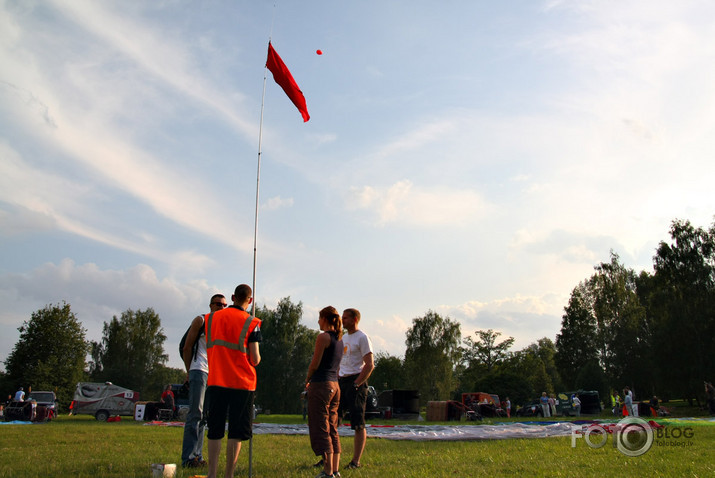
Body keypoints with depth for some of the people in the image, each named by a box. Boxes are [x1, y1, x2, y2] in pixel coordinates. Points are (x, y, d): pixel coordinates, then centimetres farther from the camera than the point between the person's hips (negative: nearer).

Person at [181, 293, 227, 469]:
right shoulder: (200, 321, 2)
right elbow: (187, 347, 1)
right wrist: (189, 372, -2)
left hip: (216, 374, 6)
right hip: (199, 370, -6)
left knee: (204, 416, 8)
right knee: (195, 414, -11)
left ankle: (198, 457, 12)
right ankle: (188, 458, -10)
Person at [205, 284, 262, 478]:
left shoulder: (211, 318, 8)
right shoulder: (251, 323, -5)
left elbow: (209, 349, 14)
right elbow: (255, 359, -7)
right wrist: (256, 359, 14)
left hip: (215, 381, 4)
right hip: (242, 382, -3)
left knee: (215, 432, 10)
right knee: (236, 433, 3)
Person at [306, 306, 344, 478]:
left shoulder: (323, 337, -11)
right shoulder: (339, 339, 14)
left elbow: (314, 364, -12)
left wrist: (307, 380, 7)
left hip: (321, 385, -8)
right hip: (335, 385, 9)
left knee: (321, 429, -4)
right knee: (332, 429, 12)